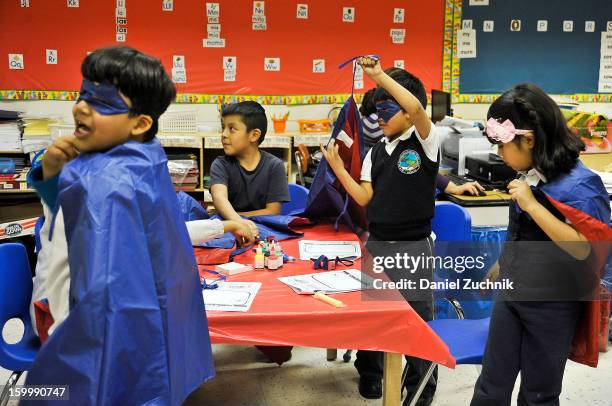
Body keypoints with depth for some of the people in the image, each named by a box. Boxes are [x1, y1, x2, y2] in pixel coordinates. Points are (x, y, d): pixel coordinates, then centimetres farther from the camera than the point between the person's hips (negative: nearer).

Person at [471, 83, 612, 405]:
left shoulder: (578, 185, -21)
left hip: (552, 304, -6)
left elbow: (583, 248, -29)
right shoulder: (528, 176, -1)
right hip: (510, 292, 6)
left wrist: (532, 205, -30)